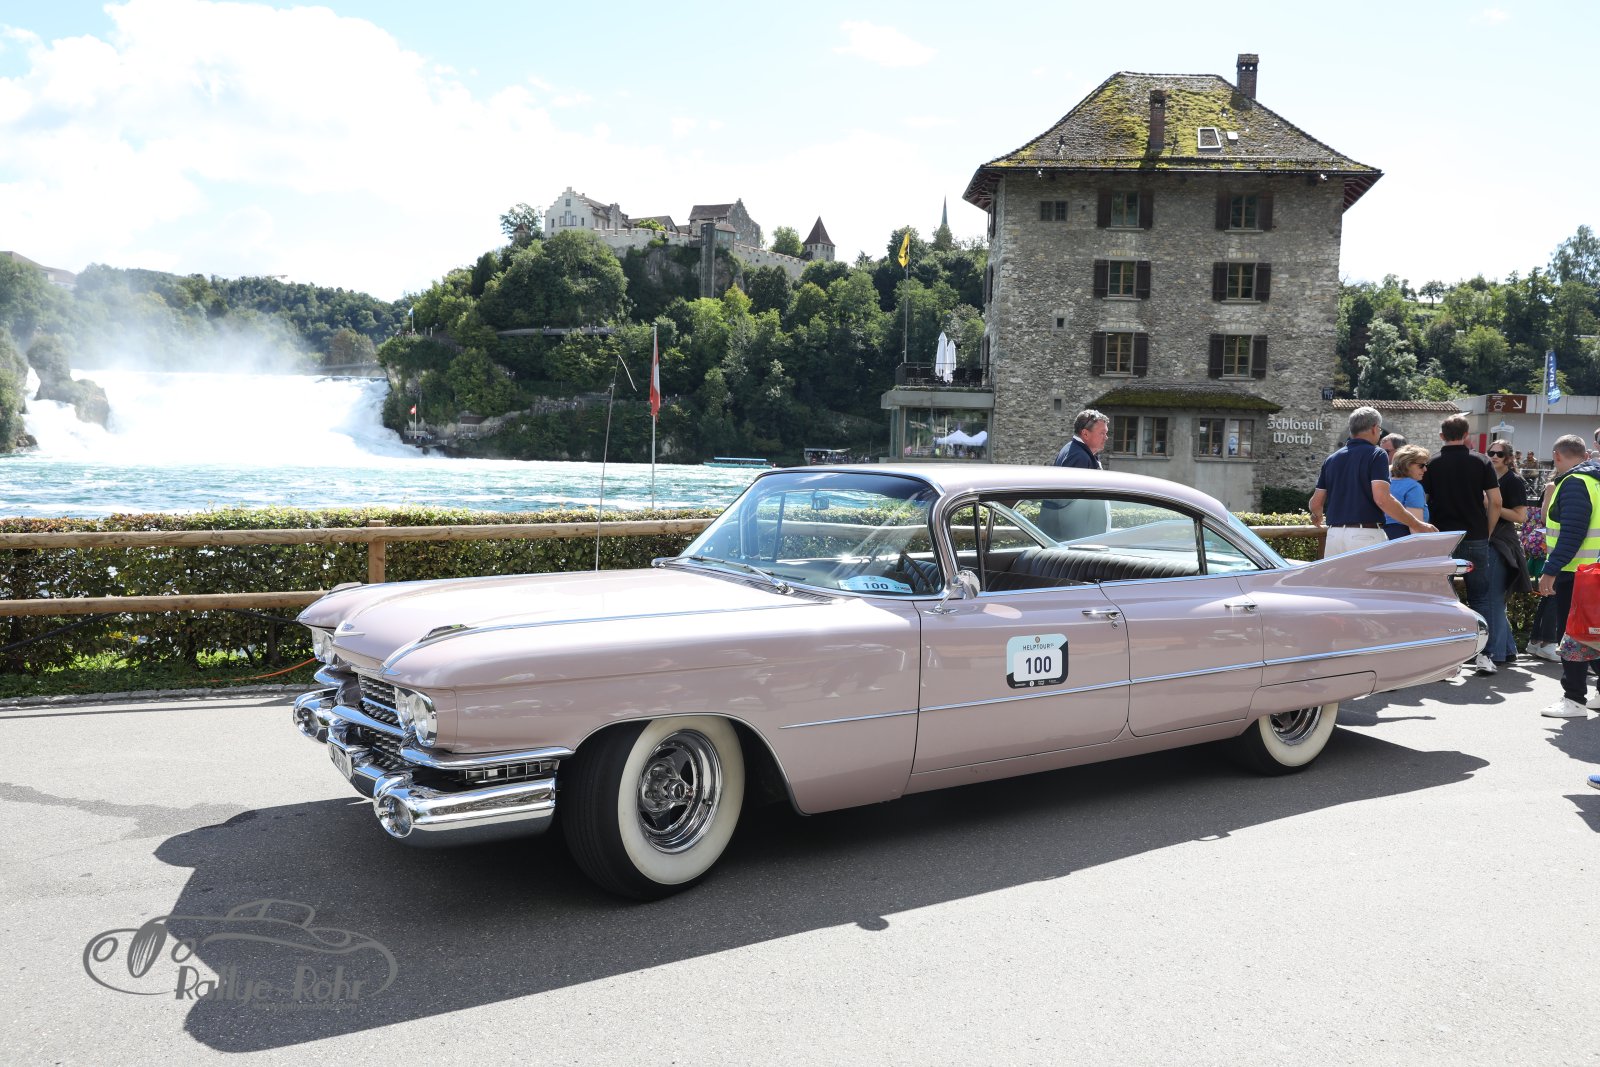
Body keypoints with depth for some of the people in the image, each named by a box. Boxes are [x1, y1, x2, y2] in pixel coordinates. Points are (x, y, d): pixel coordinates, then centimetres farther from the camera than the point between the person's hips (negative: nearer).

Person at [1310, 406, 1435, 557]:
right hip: (1366, 534, -5)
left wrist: (1317, 517, 37)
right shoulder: (1376, 455, -3)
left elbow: (1316, 503, 13)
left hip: (1334, 534, 5)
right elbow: (1382, 499, -15)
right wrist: (1416, 525, -9)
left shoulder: (1331, 459, 13)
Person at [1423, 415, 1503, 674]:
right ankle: (1483, 654, 4)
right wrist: (1487, 533, 9)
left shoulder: (1432, 464, 0)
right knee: (1480, 597, 8)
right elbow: (1495, 502, -1)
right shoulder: (1481, 462, 1)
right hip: (1476, 540, 0)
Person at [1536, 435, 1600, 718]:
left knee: (1572, 635, -4)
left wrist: (1550, 571, -22)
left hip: (1575, 574, -9)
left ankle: (1574, 700, 0)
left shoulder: (1574, 483, -14)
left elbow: (1572, 534, -22)